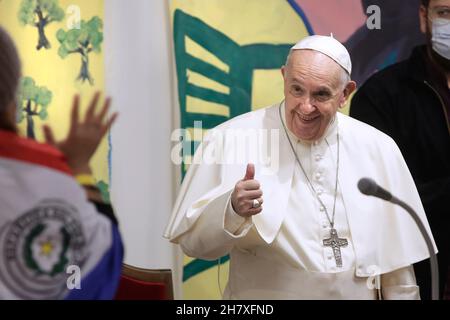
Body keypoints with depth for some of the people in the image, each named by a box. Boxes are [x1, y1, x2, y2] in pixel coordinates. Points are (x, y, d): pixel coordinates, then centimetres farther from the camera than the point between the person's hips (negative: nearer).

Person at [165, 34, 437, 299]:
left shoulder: (377, 149, -5)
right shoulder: (230, 140, -14)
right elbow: (192, 240, -16)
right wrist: (232, 210, -32)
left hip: (360, 292, 3)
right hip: (265, 293, -3)